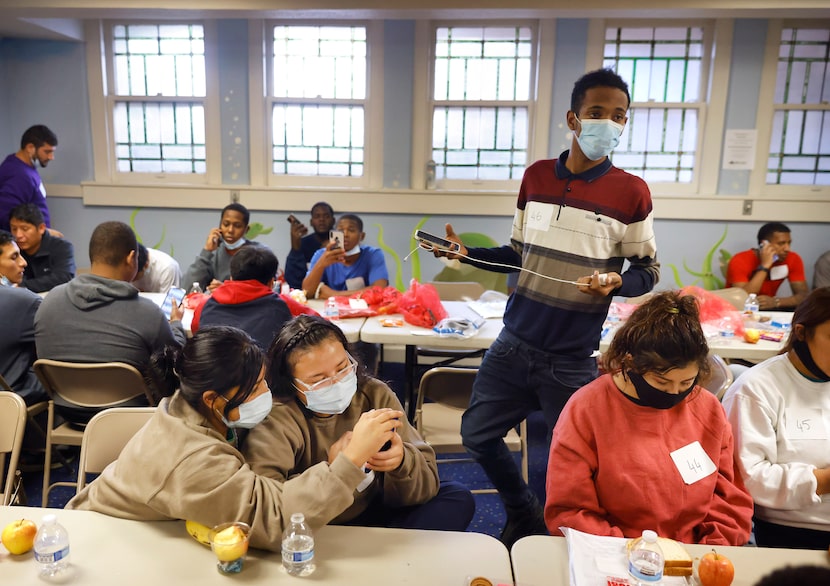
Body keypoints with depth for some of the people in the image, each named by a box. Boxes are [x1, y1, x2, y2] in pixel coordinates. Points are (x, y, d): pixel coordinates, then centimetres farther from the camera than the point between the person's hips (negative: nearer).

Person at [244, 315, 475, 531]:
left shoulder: (375, 395, -6)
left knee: (457, 497, -8)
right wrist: (332, 472, -38)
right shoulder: (276, 418, -16)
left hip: (375, 516, 5)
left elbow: (427, 482, -7)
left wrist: (401, 461, -29)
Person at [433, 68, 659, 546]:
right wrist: (467, 253, 1)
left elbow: (650, 271, 0)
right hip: (514, 344, 4)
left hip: (572, 360, -4)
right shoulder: (537, 176, 4)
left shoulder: (631, 192, -7)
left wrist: (617, 281, -20)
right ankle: (525, 514, 40)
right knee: (477, 435, 14)